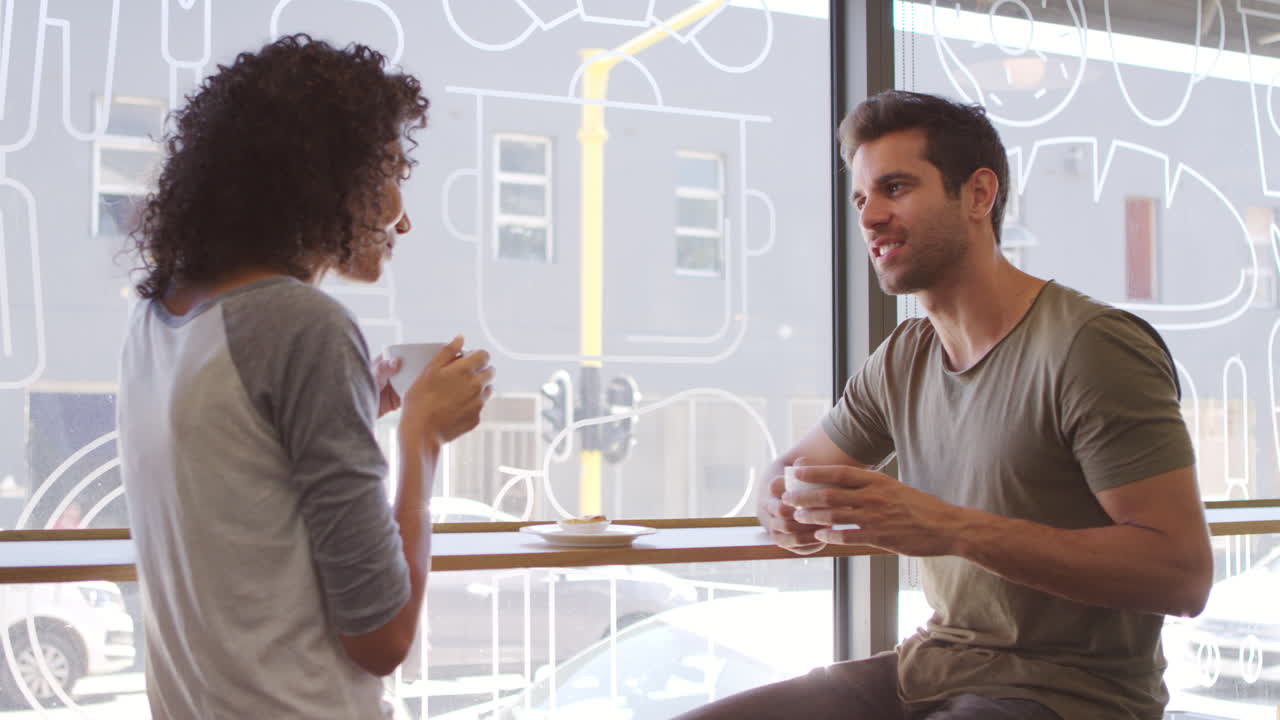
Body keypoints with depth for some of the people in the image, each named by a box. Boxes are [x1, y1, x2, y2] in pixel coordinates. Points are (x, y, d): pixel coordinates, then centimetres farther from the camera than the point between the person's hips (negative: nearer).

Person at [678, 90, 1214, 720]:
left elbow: (1183, 573, -20)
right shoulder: (901, 360, 9)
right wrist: (784, 510, -5)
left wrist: (953, 528, -27)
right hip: (930, 667, 7)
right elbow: (793, 470, 21)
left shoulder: (1091, 344, -14)